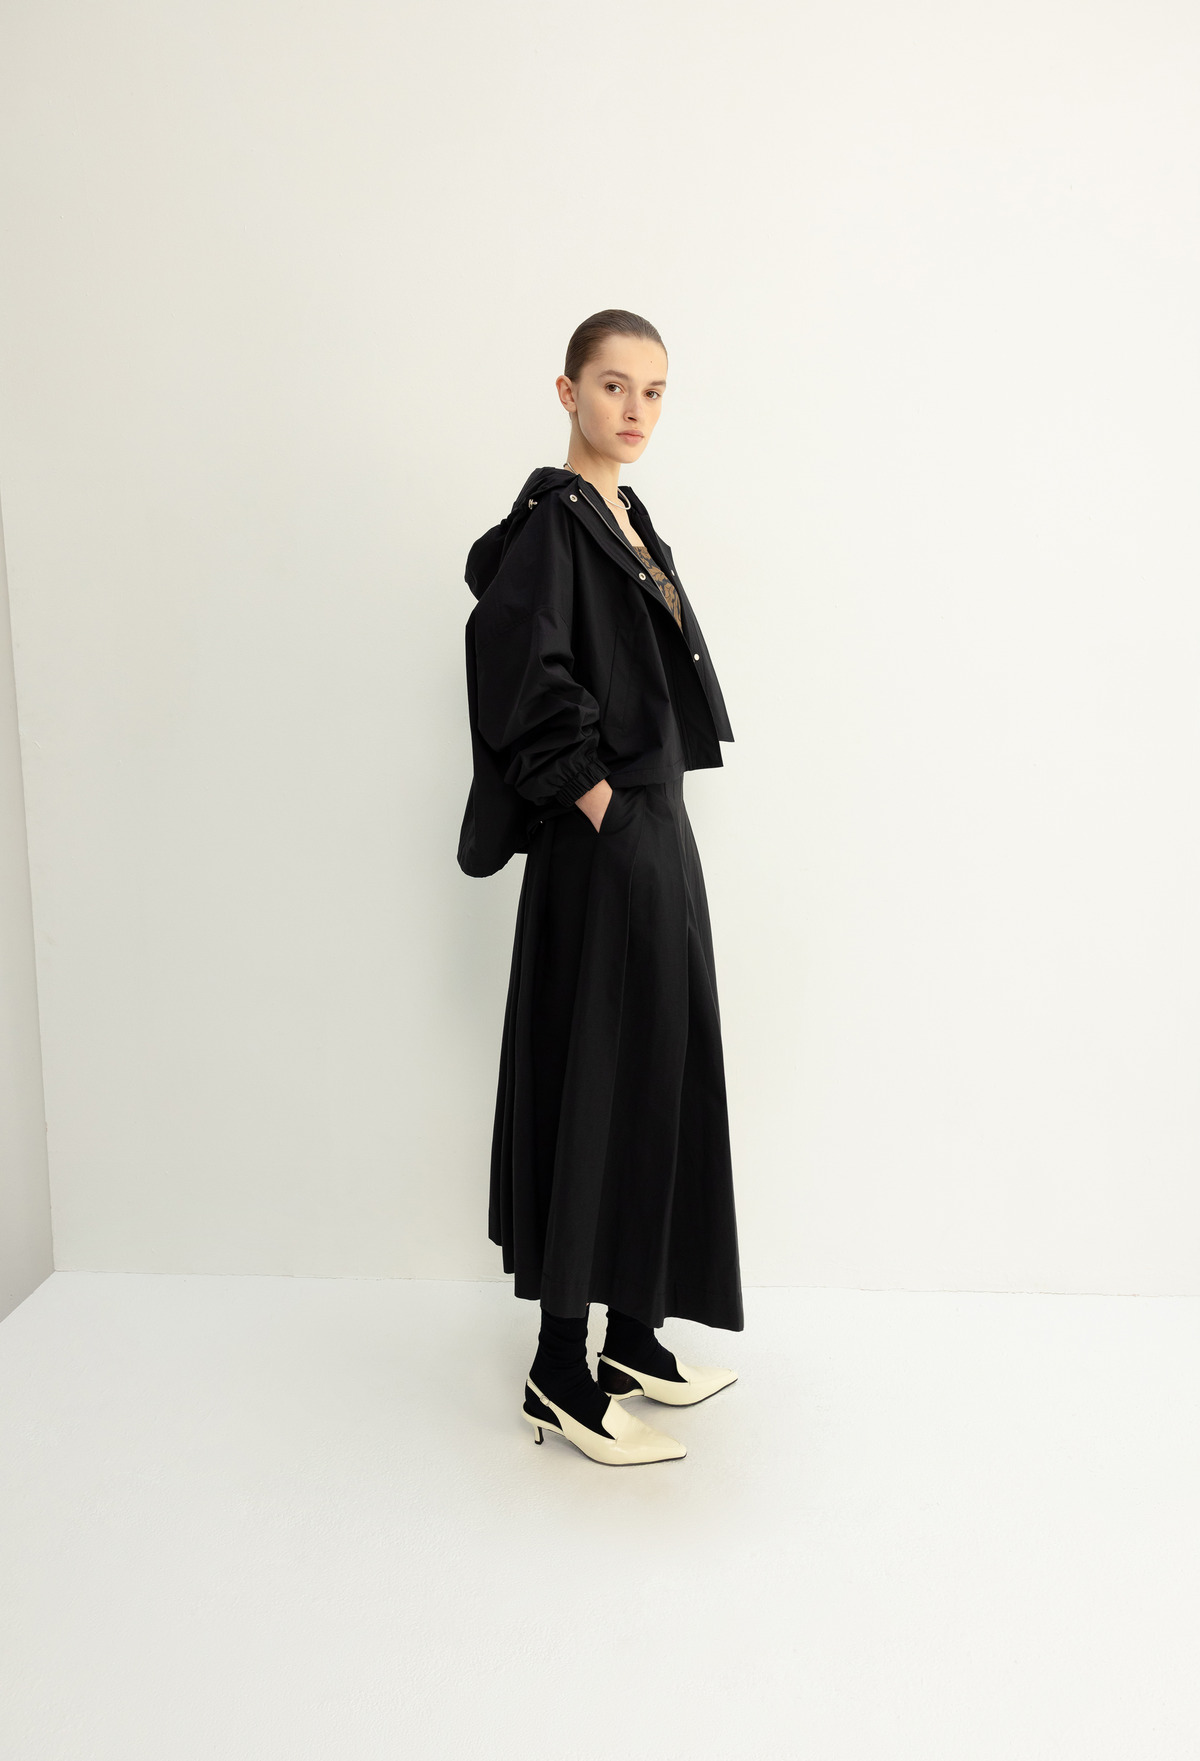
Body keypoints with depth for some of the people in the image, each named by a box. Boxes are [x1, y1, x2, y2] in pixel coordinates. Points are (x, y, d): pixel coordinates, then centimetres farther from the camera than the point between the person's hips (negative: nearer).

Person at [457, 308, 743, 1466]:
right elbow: (523, 677, -24)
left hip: (657, 837, 9)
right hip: (601, 852, -9)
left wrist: (650, 825, 12)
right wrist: (599, 805, -19)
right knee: (593, 1089, -3)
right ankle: (560, 1376, 13)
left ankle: (633, 1339, 28)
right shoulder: (548, 521, -10)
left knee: (658, 1084, 13)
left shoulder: (627, 521, 17)